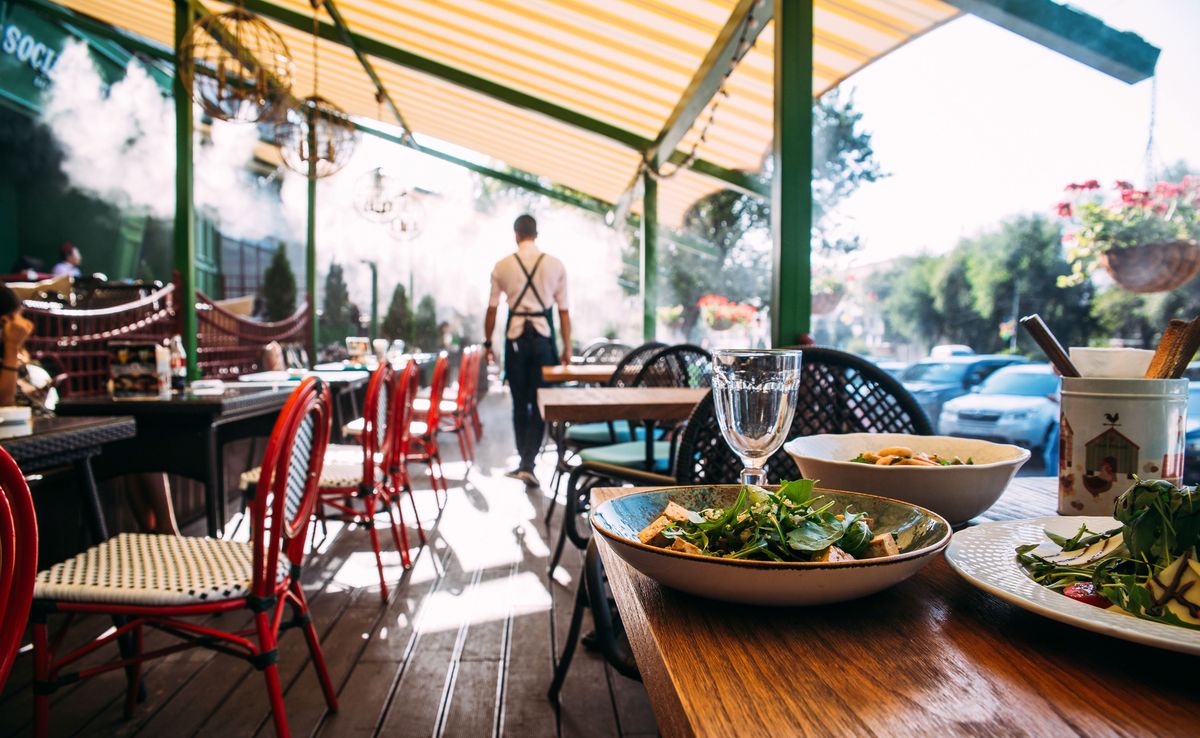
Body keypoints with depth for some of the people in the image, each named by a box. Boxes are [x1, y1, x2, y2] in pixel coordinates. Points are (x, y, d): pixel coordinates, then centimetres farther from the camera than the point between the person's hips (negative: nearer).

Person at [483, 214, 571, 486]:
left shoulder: (502, 266, 2)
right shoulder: (555, 265, 2)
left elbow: (492, 308, 5)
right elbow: (564, 310, 2)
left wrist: (488, 343, 15)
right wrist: (567, 347, 8)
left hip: (515, 337, 1)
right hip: (543, 336, -1)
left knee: (520, 403, 13)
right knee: (539, 404, 4)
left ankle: (524, 461, 21)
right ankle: (528, 464, -5)